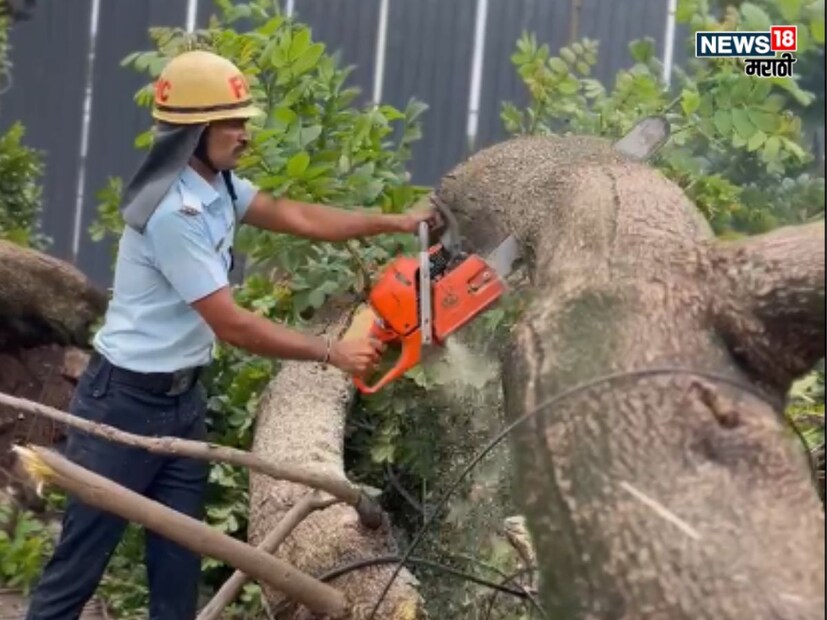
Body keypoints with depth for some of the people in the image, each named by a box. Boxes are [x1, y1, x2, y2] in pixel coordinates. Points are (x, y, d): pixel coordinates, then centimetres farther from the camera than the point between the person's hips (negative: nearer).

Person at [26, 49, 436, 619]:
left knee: (179, 560, 11)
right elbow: (231, 325, -24)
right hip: (126, 403, -9)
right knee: (82, 560, 0)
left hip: (184, 398, 9)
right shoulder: (174, 212, -26)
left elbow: (300, 218, 7)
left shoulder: (218, 185, 1)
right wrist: (333, 353, -17)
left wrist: (398, 222, 2)